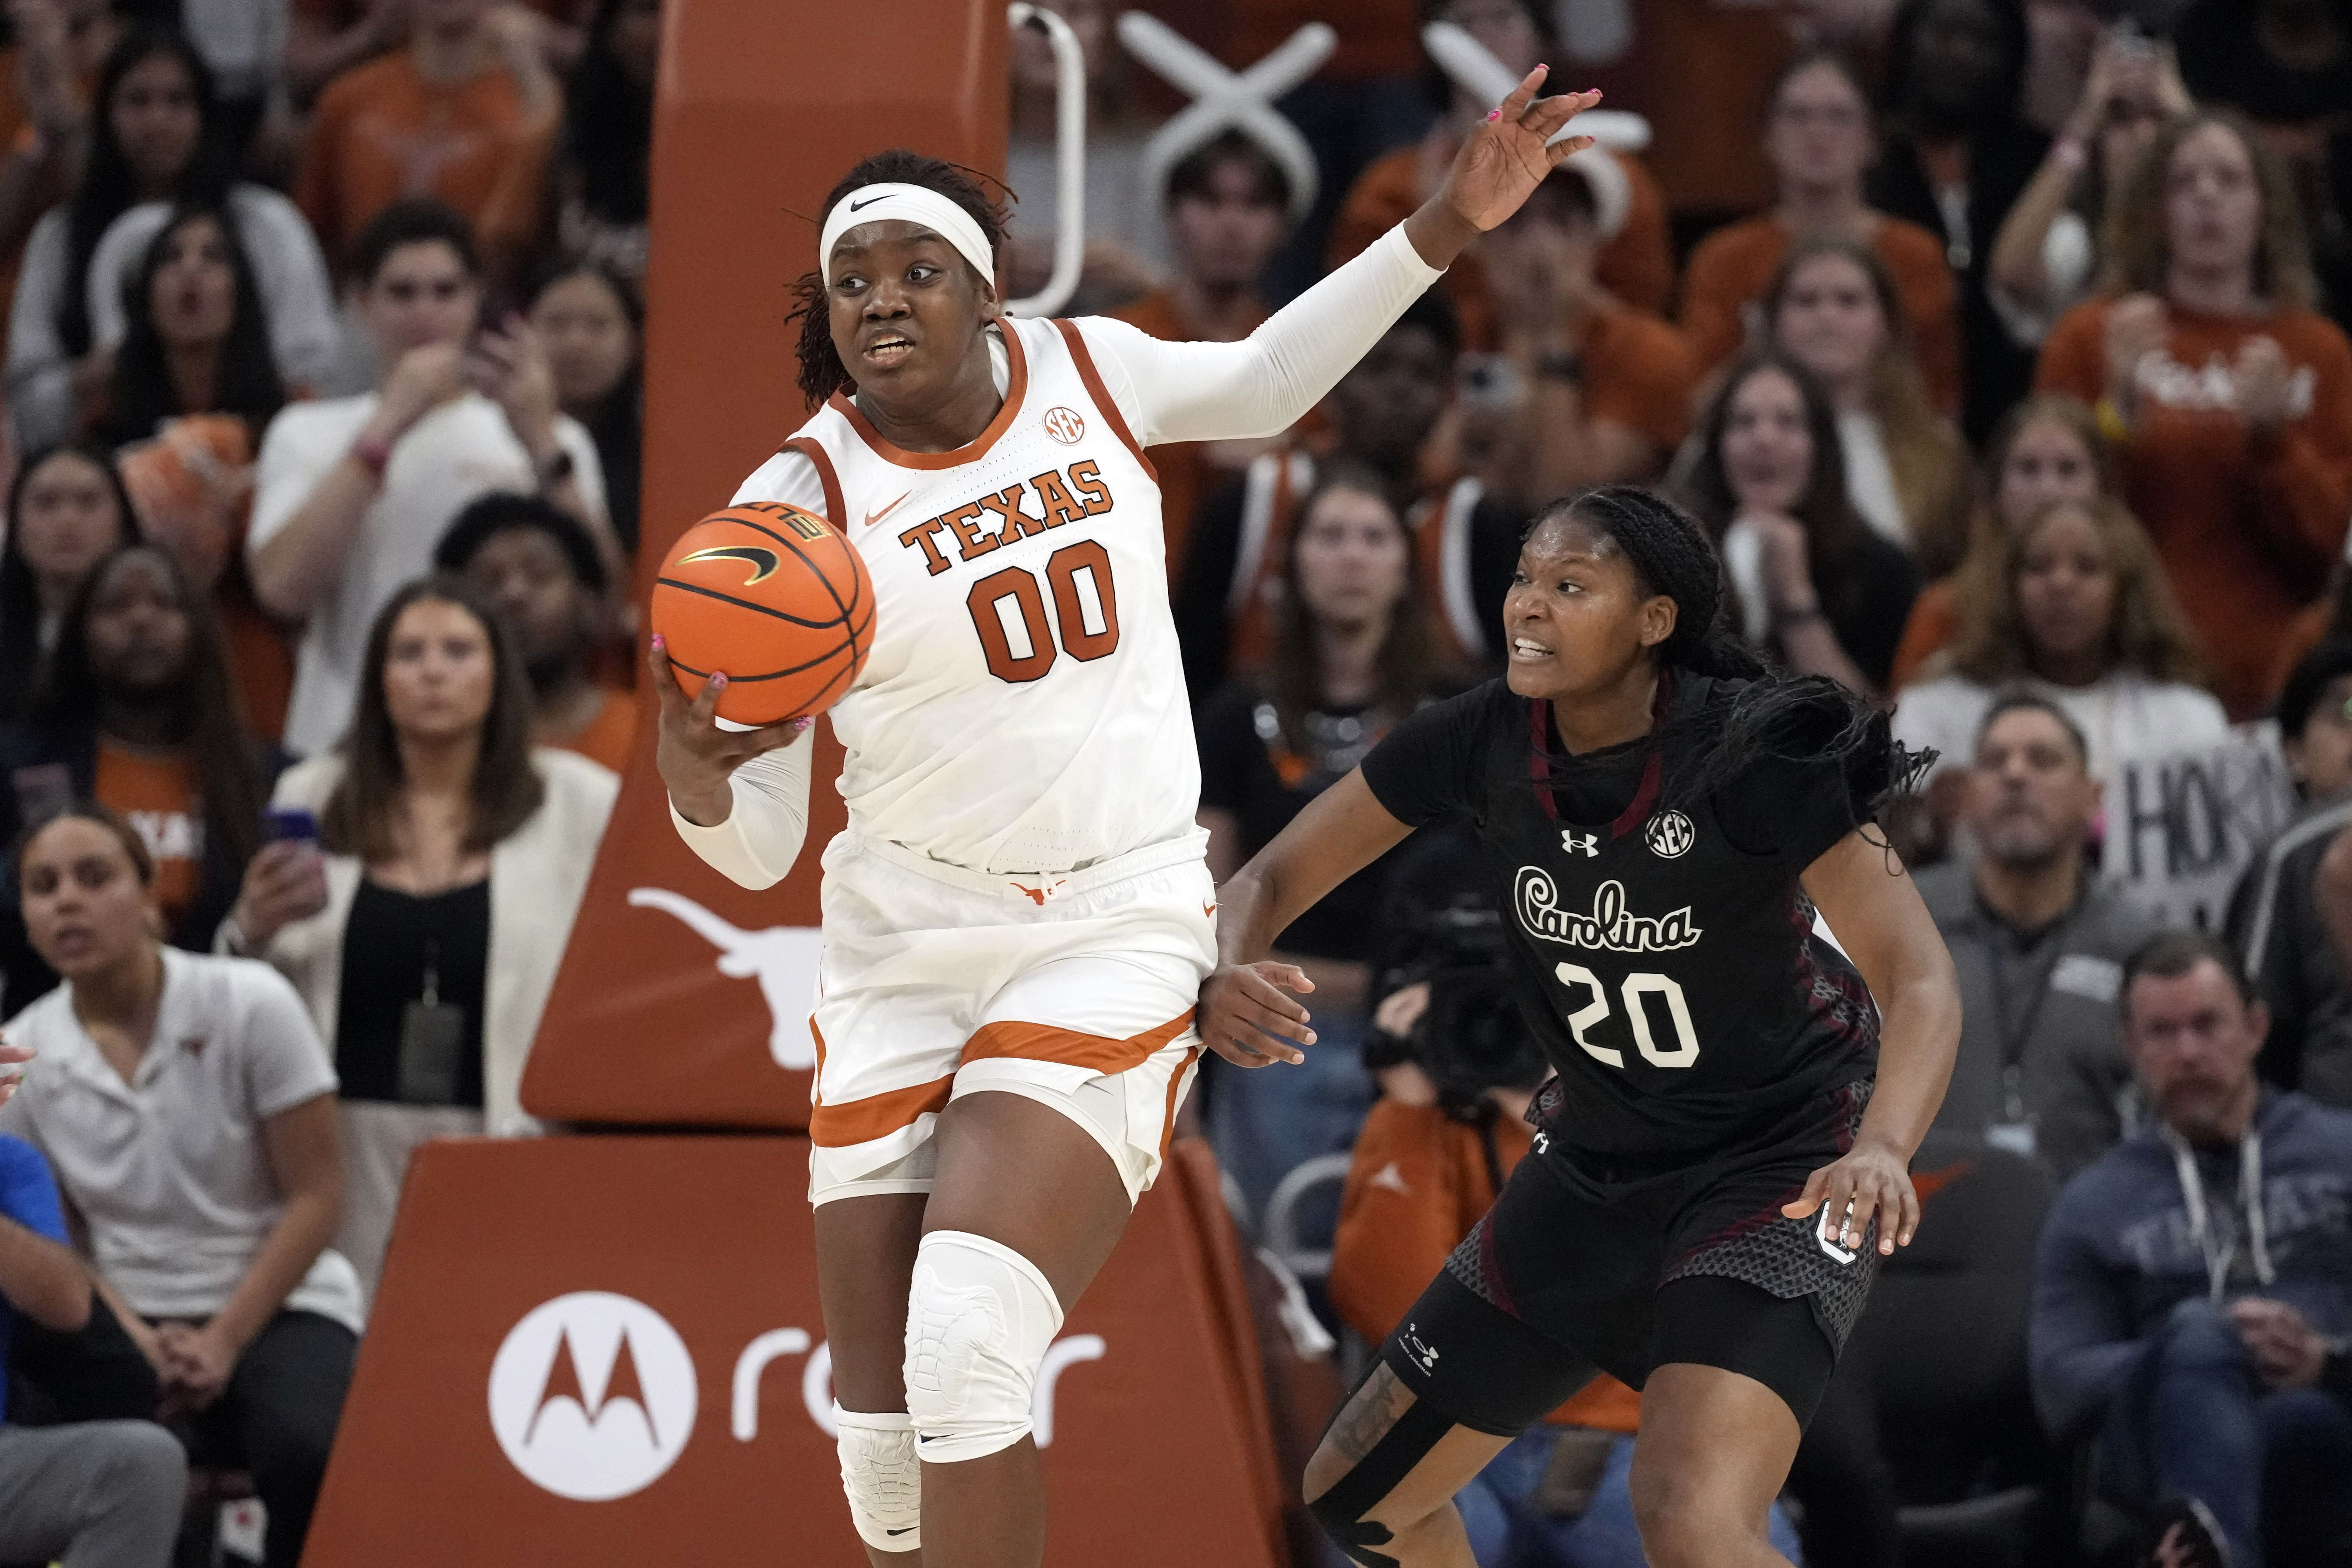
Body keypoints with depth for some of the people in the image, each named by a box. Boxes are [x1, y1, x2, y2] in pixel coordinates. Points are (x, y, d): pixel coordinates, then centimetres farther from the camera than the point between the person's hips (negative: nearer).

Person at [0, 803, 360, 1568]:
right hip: (125, 1322, 2)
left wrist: (225, 1342, -15)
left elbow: (314, 1197, -6)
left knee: (308, 1454, -36)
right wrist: (139, 1343, -13)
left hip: (276, 1306, -2)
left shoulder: (247, 1004, -8)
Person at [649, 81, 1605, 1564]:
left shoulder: (1084, 371, -1)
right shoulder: (801, 501, -7)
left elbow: (1263, 385, 24)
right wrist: (690, 773, -30)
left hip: (1121, 930, -1)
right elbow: (755, 851, -7)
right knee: (883, 1434, 1)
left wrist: (1449, 225, 17)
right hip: (907, 948, 1)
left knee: (971, 1347, -24)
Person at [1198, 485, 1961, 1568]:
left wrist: (1883, 1149, -47)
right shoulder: (1484, 739, -11)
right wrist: (1222, 981, -27)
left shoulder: (1753, 757, -24)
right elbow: (1270, 881, -3)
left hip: (1777, 1174, -6)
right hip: (1594, 1171, 7)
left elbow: (1920, 982, -27)